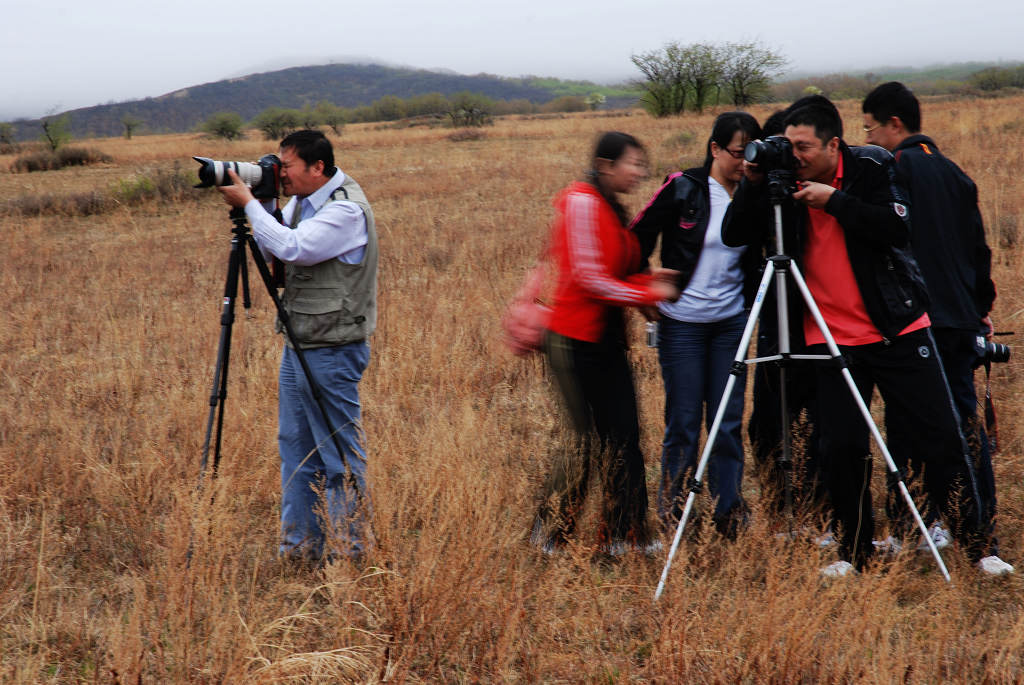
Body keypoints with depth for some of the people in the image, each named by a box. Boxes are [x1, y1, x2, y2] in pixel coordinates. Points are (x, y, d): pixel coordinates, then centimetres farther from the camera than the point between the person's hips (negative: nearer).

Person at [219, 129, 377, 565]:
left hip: (332, 350, -10)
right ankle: (300, 547, 22)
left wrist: (249, 203, -20)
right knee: (295, 447, 14)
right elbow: (271, 250, 14)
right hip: (298, 345, 10)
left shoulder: (347, 210, -18)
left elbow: (292, 248, -28)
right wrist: (246, 214, -2)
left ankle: (348, 553, 7)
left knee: (340, 454, -2)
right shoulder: (301, 201, 11)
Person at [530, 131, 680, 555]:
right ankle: (549, 536, 12)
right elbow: (587, 278, -19)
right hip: (576, 341, -9)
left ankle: (624, 535, 9)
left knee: (622, 437, 5)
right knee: (588, 437, -2)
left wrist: (650, 279, 5)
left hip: (606, 340, 9)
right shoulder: (581, 202, -14)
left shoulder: (612, 209, 14)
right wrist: (650, 294, -14)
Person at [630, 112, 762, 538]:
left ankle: (731, 517, 12)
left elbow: (755, 259, 14)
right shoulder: (682, 190, -8)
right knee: (684, 422, 0)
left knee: (728, 423, 3)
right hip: (682, 323, -3)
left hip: (731, 322, 3)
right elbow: (637, 239, 1)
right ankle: (670, 511, 16)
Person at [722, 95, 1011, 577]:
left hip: (898, 329, -1)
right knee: (841, 447, -3)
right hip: (833, 337, 2)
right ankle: (854, 552, 14)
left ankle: (975, 545, 13)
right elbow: (734, 234, -2)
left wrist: (835, 200, -22)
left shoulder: (871, 168, -6)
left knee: (943, 438, 0)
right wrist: (753, 184, -16)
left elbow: (897, 227, -17)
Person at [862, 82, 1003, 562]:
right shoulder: (953, 173, 14)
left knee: (908, 423, -1)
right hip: (960, 317, 7)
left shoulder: (895, 168, -7)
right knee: (965, 419, 9)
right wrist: (981, 307, 23)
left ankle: (913, 524, -1)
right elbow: (978, 246, 17)